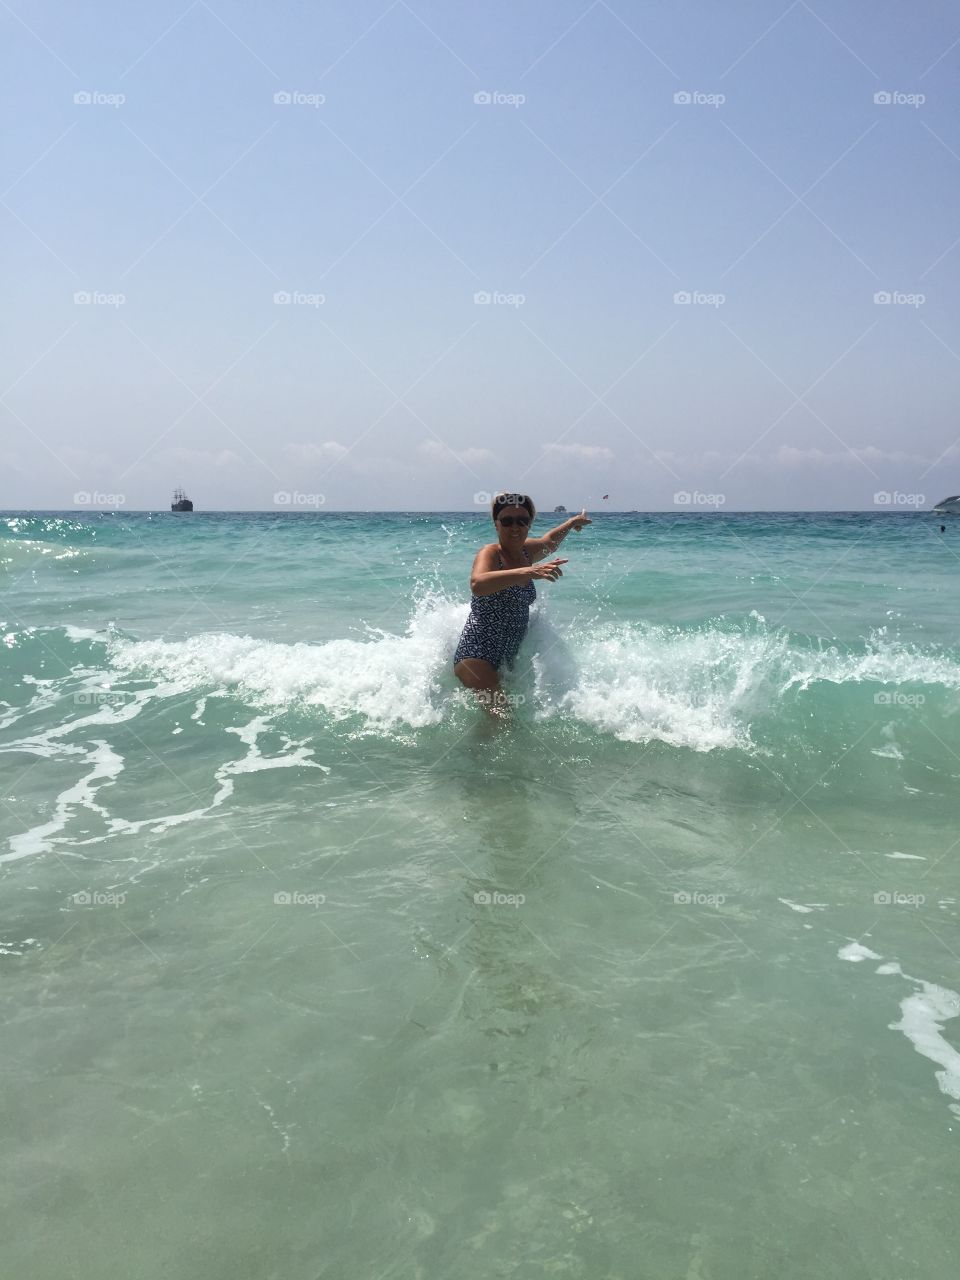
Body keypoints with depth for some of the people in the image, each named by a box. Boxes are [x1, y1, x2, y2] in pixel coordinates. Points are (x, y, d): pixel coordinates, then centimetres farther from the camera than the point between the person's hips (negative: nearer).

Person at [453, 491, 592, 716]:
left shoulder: (527, 551, 11)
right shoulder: (490, 553, -12)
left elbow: (549, 541, 37)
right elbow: (477, 585, -36)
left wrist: (572, 522, 51)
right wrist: (528, 572, -44)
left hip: (508, 658, 9)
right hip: (477, 655, -9)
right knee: (502, 717, -23)